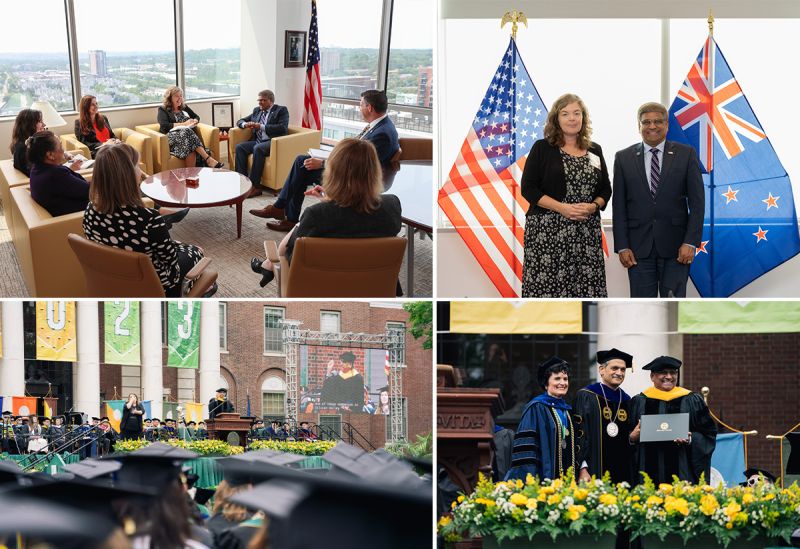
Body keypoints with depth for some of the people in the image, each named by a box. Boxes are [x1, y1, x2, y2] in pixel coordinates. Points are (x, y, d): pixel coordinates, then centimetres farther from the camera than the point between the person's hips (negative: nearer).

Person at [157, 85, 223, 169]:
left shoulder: (184, 107, 28)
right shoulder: (163, 110, 11)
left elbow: (197, 117, 31)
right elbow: (164, 125, -5)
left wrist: (194, 121, 4)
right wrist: (183, 124, -10)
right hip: (172, 136, -4)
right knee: (186, 132, -39)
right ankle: (208, 159, -49)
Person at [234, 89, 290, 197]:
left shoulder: (281, 110, 4)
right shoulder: (257, 110, 22)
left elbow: (283, 128, -12)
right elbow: (240, 121, 26)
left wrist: (261, 127, -16)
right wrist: (245, 124, -1)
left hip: (273, 142, -7)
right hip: (257, 141, 7)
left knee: (258, 148, -35)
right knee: (239, 147, -19)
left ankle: (255, 186, -34)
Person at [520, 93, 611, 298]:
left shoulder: (595, 150, 14)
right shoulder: (542, 148, 2)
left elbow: (606, 189, 16)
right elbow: (528, 188, -3)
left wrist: (593, 206, -6)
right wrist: (562, 207, -14)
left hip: (587, 232, 3)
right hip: (547, 230, -3)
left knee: (587, 289, -3)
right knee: (546, 288, -8)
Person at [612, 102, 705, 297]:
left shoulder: (686, 154, 3)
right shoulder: (624, 158, 6)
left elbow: (697, 202, 0)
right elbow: (619, 206, 5)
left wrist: (690, 242, -8)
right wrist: (622, 246, -2)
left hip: (675, 246, -1)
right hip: (639, 247, 1)